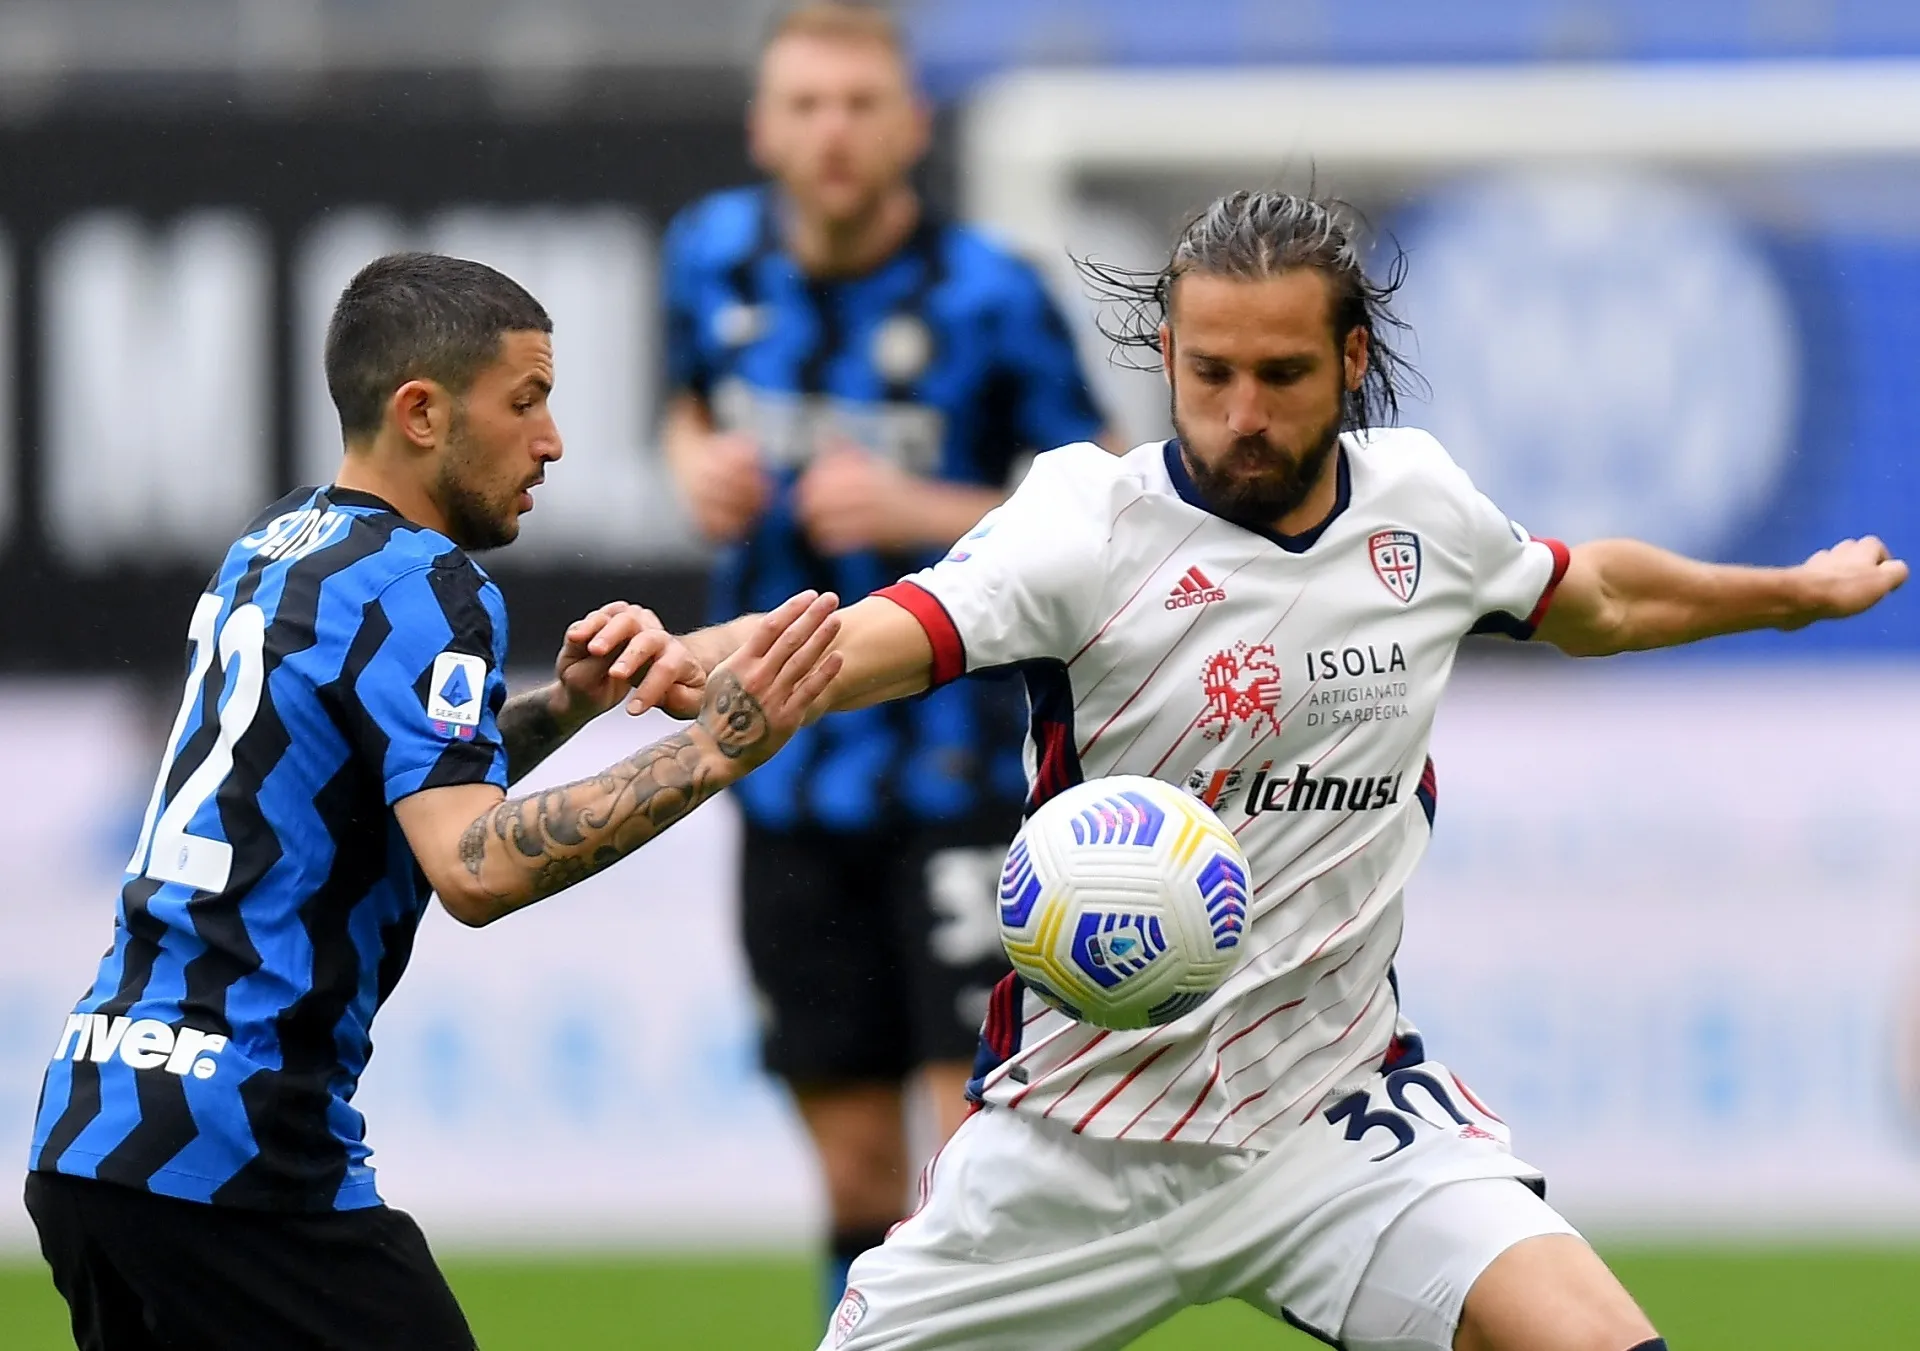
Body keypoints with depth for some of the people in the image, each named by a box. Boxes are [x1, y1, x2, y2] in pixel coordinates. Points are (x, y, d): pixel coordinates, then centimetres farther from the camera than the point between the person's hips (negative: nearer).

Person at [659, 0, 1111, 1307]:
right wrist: (698, 471, -2)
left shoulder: (989, 300, -13)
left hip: (956, 772, -4)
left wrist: (928, 513, -22)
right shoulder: (715, 257, 1)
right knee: (859, 1172, 9)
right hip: (789, 779, 4)